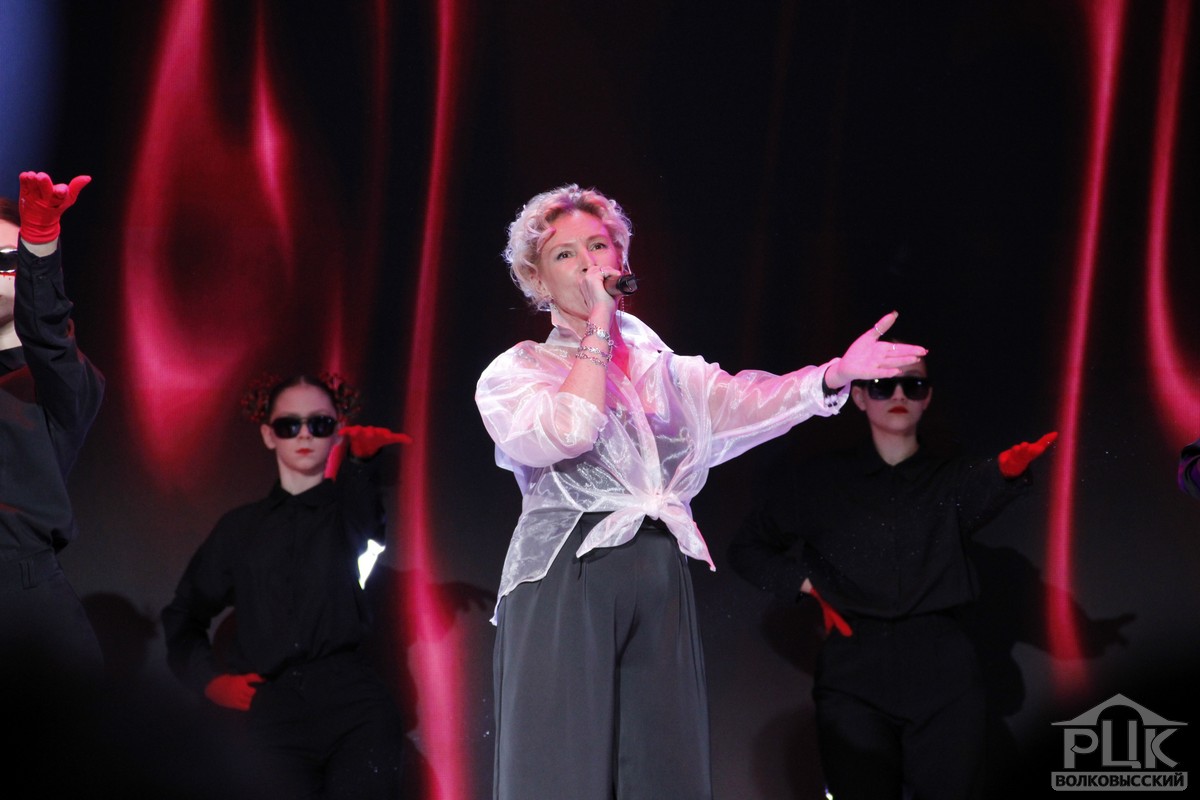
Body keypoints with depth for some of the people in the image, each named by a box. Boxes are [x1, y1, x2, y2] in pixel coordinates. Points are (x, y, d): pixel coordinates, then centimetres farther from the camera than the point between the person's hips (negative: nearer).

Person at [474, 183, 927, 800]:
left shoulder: (665, 367, 16)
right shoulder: (514, 373, 4)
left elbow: (740, 404, -3)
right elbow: (568, 431, -17)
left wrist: (834, 375, -20)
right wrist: (597, 329, -9)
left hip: (659, 586, 4)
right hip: (563, 587, -4)